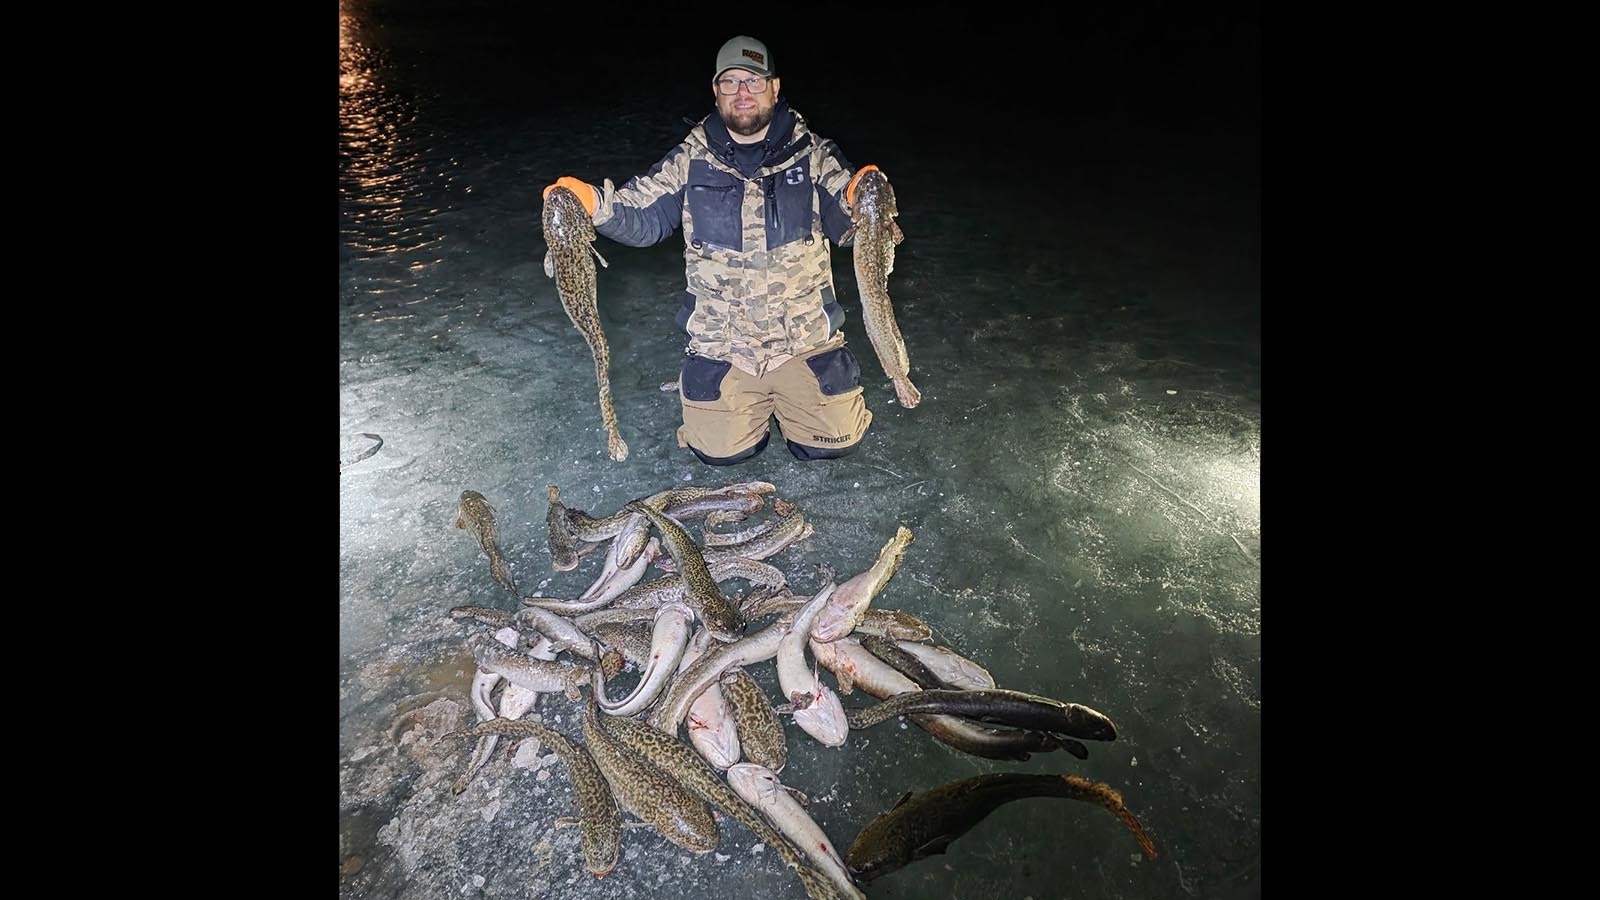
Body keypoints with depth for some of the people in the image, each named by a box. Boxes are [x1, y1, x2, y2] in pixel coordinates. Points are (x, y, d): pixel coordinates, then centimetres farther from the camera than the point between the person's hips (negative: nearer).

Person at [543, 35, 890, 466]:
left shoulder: (812, 154, 0)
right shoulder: (692, 160, 2)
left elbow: (847, 223, -6)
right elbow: (641, 217, 0)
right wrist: (593, 202, -21)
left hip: (806, 338, 0)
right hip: (720, 345, 0)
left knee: (836, 441, -1)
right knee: (720, 450, -3)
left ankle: (785, 396, 30)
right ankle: (758, 400, 29)